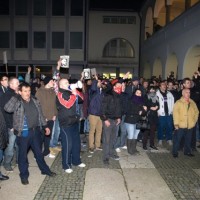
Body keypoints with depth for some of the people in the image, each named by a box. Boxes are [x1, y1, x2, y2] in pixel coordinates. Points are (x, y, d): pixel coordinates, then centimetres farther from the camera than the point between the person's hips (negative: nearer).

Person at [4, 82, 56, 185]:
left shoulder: (35, 101, 5)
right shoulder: (17, 102, -9)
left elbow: (40, 115, 12)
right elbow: (7, 108, -28)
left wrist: (45, 126, 10)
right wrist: (15, 96, -23)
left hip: (35, 131, 4)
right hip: (23, 133, -4)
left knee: (39, 152, 18)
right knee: (23, 154, 10)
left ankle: (45, 169, 35)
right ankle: (24, 175, 26)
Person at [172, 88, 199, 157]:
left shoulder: (192, 102, 10)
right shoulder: (178, 102, -5)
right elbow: (175, 113, -10)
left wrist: (194, 120, 9)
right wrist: (176, 124, -15)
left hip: (190, 126, 5)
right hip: (180, 125, -4)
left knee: (188, 139, 15)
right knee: (177, 139, 3)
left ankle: (187, 151, 31)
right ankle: (175, 152, 15)